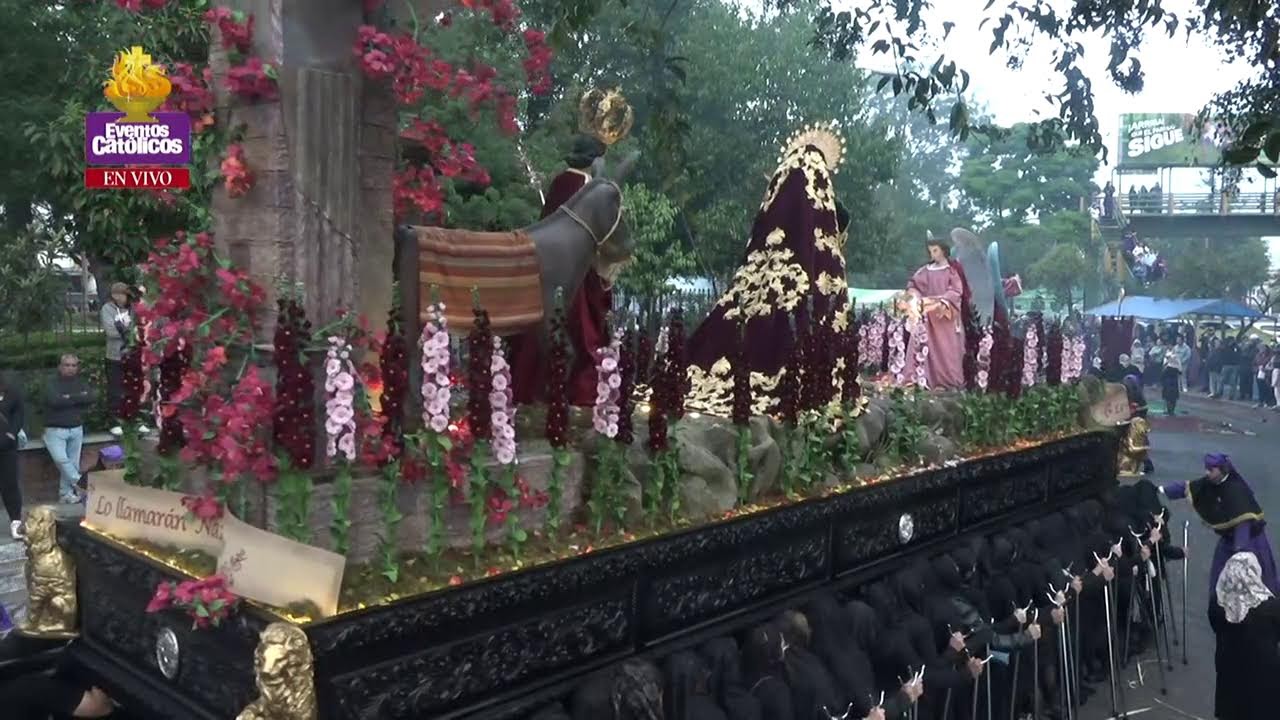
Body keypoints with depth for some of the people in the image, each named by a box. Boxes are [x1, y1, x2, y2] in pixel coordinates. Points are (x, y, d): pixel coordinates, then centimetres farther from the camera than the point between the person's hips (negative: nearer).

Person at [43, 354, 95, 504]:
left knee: (73, 462, 2)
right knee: (61, 459, -21)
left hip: (76, 429, 4)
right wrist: (78, 398, -10)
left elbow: (90, 398, -8)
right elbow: (54, 400, -20)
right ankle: (80, 483, -10)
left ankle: (66, 493, 11)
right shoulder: (53, 383, -2)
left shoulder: (81, 383, 10)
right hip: (55, 430, -3)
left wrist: (69, 398, -13)